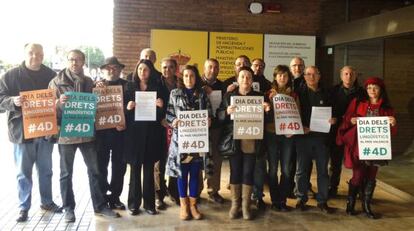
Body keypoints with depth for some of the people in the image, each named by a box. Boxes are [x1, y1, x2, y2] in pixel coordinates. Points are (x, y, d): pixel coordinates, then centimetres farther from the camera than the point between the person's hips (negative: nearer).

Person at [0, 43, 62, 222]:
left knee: (46, 170, 14)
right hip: (22, 131, -2)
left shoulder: (51, 75, 5)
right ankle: (24, 207, 17)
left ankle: (47, 201, 29)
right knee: (23, 172, 5)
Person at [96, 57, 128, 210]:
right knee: (101, 165, 4)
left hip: (120, 131, 1)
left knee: (119, 166, 5)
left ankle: (115, 197, 16)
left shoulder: (126, 85, 6)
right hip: (101, 131, 0)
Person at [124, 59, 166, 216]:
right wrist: (128, 108, -15)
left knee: (149, 168, 5)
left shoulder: (157, 88, 7)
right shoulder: (130, 87, 6)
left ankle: (149, 203, 14)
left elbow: (162, 113, 6)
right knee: (135, 168, 3)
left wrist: (161, 106, -14)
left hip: (151, 133, 0)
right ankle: (133, 203, 12)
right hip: (134, 132, 0)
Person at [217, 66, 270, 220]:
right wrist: (227, 111, -19)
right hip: (234, 140, 0)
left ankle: (246, 205, 12)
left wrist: (266, 111, -11)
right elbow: (219, 115, 1)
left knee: (248, 172, 2)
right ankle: (235, 204, 14)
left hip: (251, 141, 0)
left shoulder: (259, 96, 10)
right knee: (235, 171, 4)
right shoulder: (229, 96, 8)